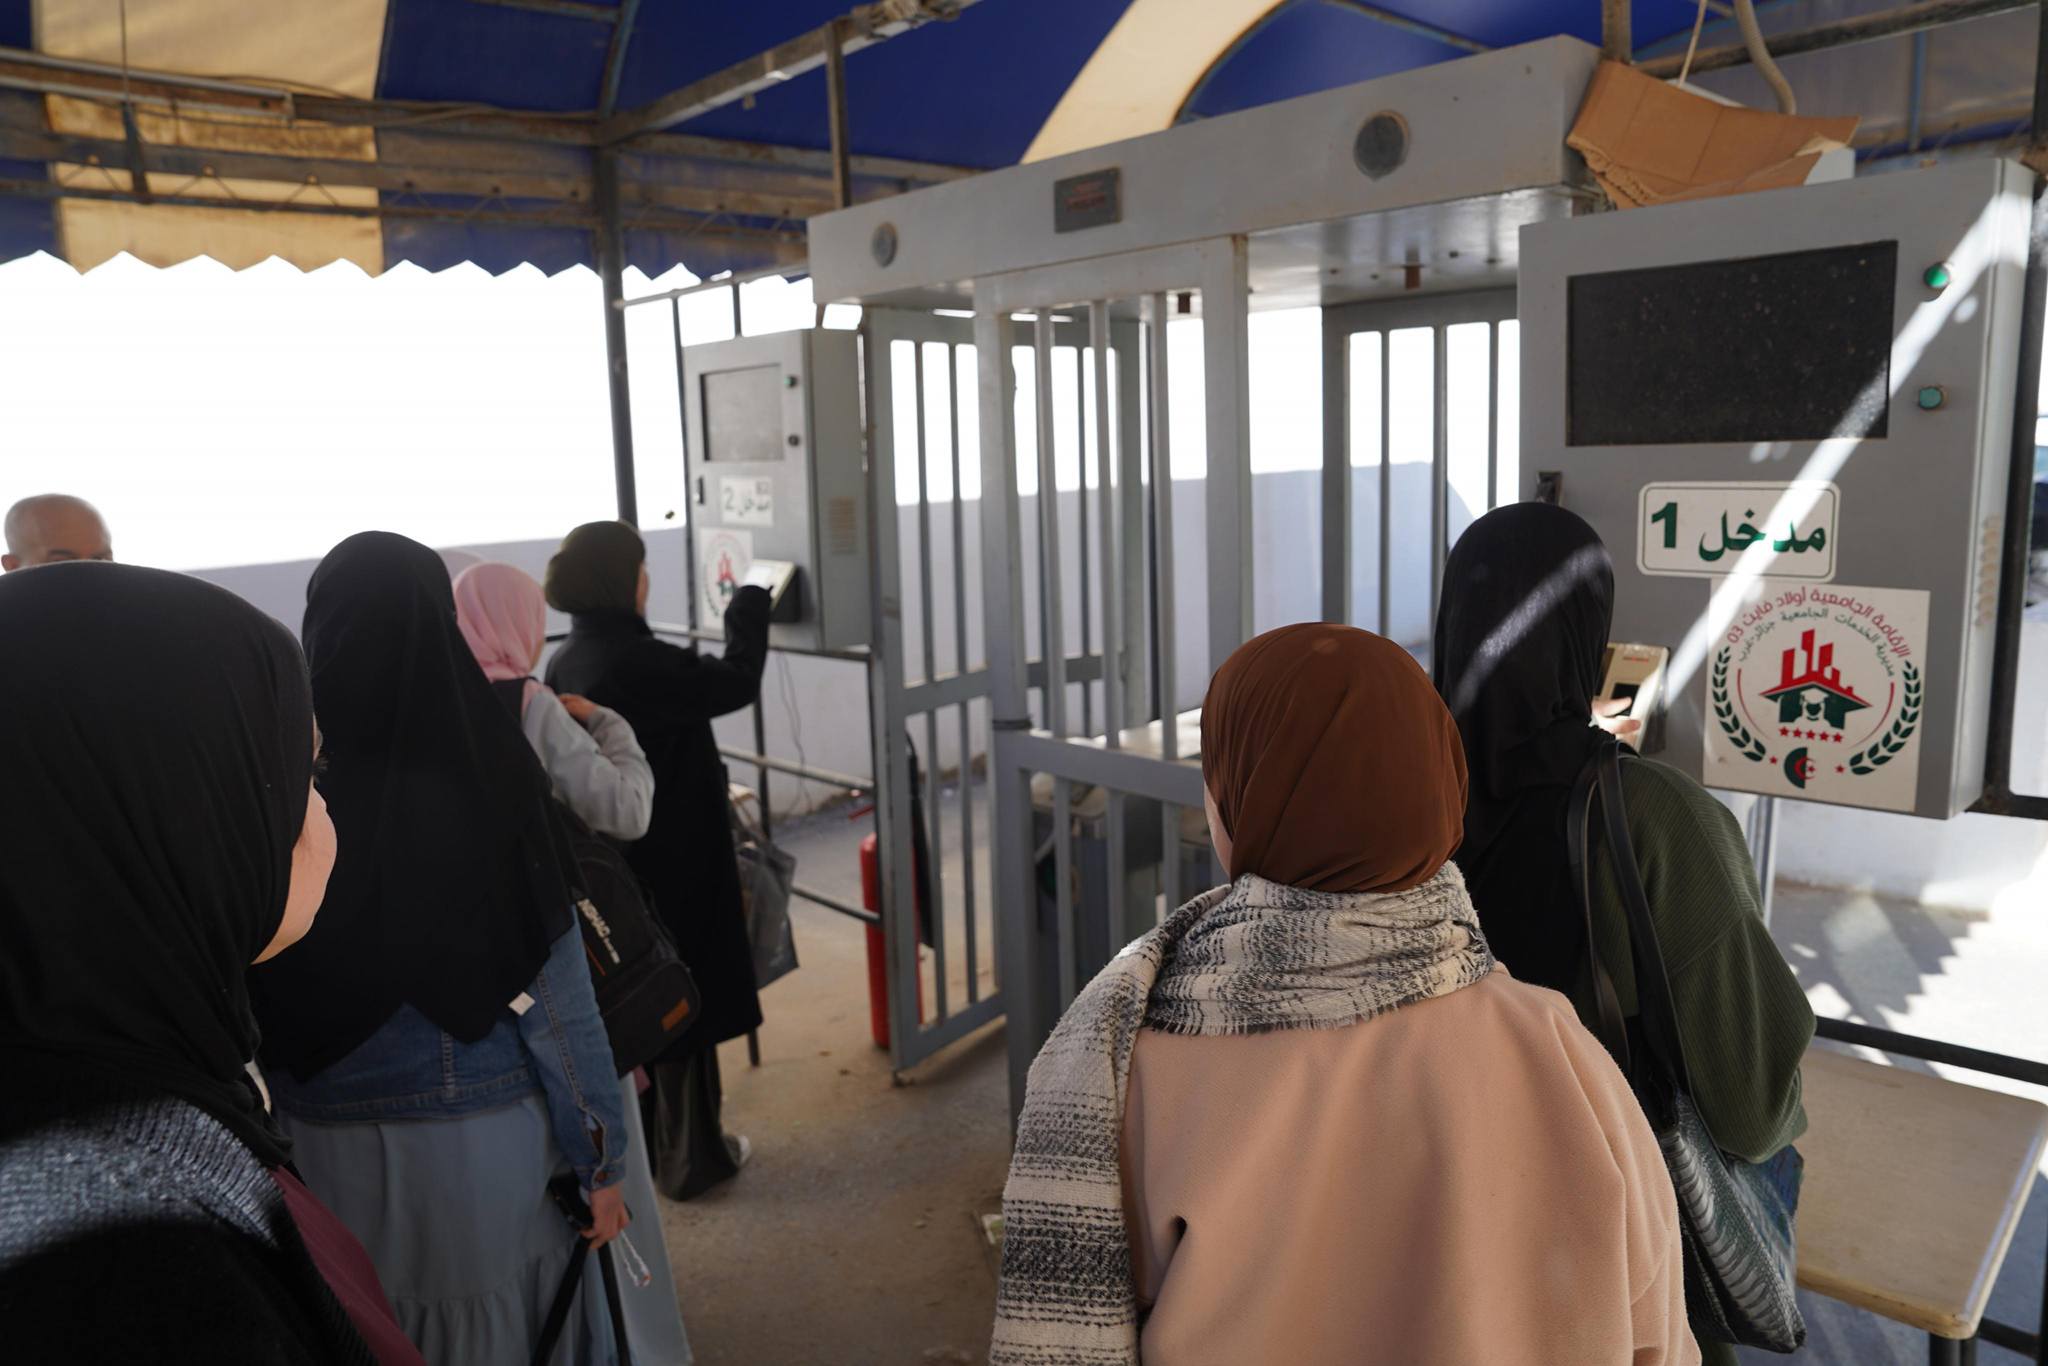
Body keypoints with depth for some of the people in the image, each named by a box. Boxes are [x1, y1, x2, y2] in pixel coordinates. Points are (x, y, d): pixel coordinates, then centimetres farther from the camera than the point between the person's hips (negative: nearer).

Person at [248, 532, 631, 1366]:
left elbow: (254, 992, -2)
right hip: (485, 1139, -2)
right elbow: (554, 999, -14)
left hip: (324, 1146, 2)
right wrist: (601, 1158, -2)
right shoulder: (487, 789, -18)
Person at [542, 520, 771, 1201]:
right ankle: (689, 1157, 19)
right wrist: (748, 603, -7)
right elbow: (737, 682, -19)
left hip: (607, 863, 8)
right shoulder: (637, 661, -24)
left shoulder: (566, 662, 3)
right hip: (671, 864, -8)